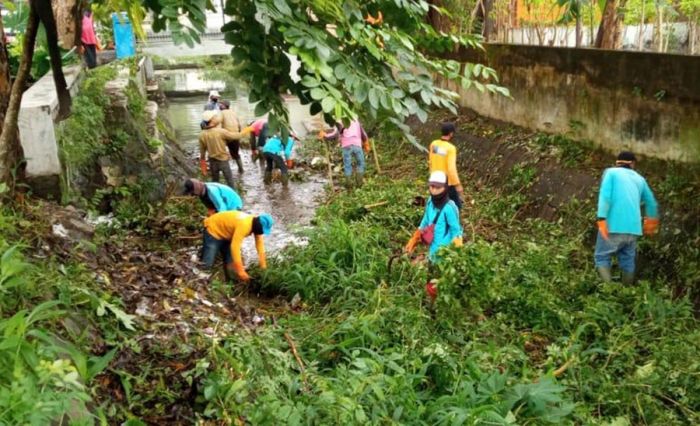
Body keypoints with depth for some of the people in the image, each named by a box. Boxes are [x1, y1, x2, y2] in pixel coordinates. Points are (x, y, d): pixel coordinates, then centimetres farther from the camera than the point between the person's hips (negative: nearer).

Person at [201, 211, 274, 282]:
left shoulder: (256, 225, -13)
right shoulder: (244, 225, -39)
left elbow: (260, 244, -8)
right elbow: (235, 247, -41)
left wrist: (263, 267, -10)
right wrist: (240, 271, -39)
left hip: (226, 234, 8)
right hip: (213, 230, -8)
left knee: (231, 262, -1)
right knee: (207, 265, -12)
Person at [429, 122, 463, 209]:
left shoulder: (433, 144, -5)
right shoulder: (451, 148, -25)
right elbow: (452, 168, -26)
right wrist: (458, 185, -19)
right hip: (448, 182, -6)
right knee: (456, 205, 12)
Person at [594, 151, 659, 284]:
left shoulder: (611, 172, 5)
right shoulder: (639, 178, 19)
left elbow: (605, 196, -11)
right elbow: (651, 203, 27)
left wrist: (602, 219, -18)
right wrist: (652, 221, 44)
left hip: (613, 225, -4)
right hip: (633, 227, 4)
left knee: (602, 257, 3)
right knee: (628, 260, 15)